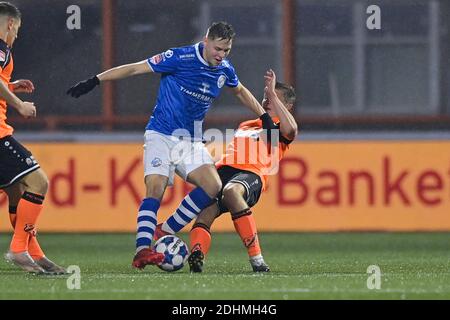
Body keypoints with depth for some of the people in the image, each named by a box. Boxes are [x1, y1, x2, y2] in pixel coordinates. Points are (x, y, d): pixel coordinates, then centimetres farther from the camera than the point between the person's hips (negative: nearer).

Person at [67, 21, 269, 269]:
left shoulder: (225, 70, 3)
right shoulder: (181, 58, -14)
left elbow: (240, 91, 26)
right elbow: (135, 69, -11)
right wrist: (94, 81, -14)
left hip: (191, 141, 6)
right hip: (161, 135, -6)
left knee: (213, 187, -12)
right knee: (155, 188, -23)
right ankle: (142, 251, -29)